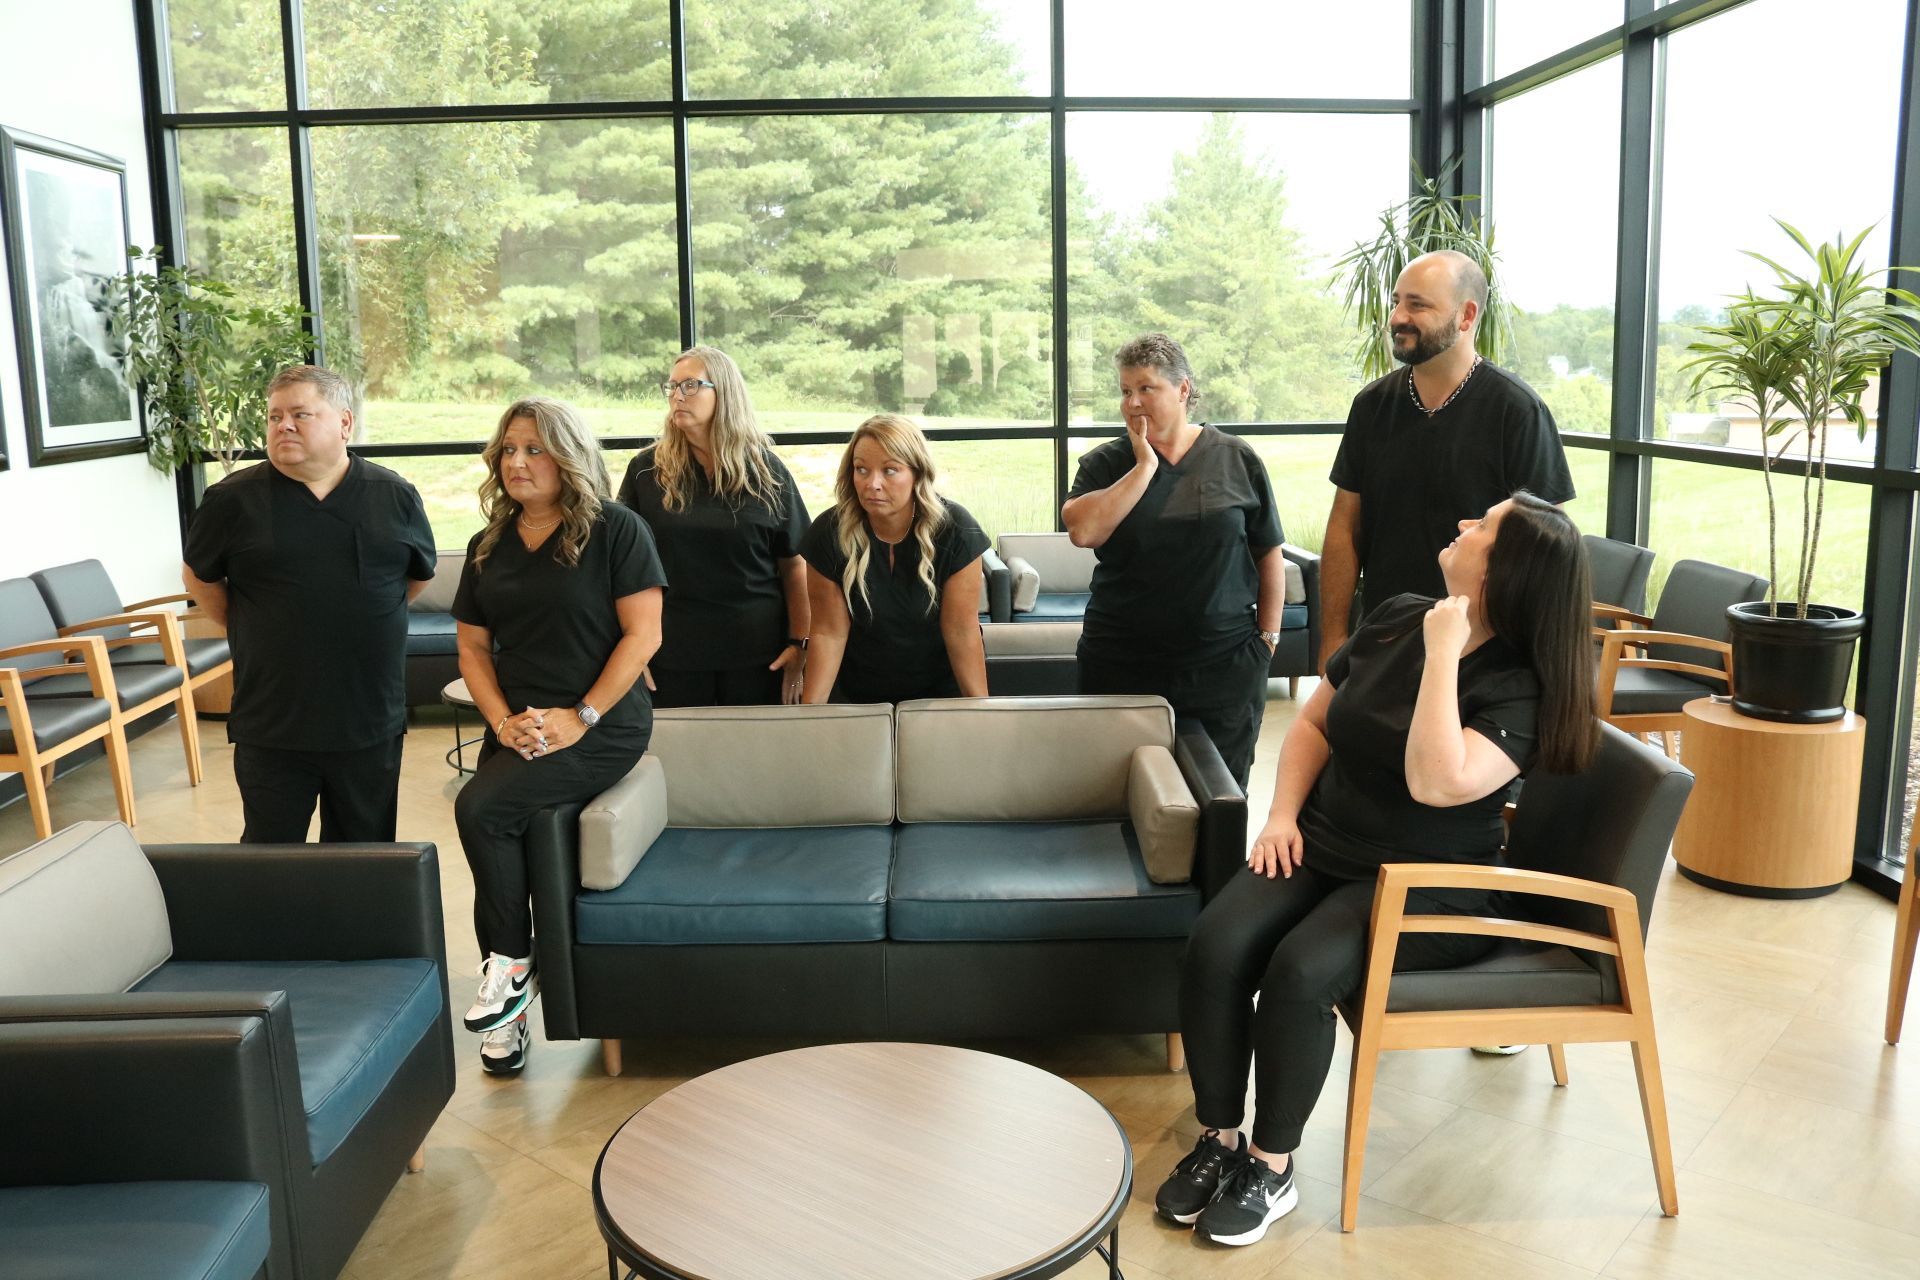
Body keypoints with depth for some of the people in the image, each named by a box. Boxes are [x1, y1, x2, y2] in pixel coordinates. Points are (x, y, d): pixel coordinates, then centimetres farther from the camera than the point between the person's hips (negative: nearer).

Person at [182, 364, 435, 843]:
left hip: (372, 726, 2)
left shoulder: (396, 497, 1)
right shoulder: (234, 499, -3)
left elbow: (420, 573, 17)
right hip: (272, 730, -1)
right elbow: (199, 577, 11)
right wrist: (248, 630, 6)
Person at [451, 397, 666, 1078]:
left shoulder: (614, 529, -4)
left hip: (604, 725, -6)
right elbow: (473, 647, 14)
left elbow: (643, 633, -10)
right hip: (519, 731, 6)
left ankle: (514, 963, -2)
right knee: (494, 831, -9)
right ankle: (504, 1013, 8)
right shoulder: (488, 547, 14)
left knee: (482, 809, -23)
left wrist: (581, 717, -15)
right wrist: (503, 721, -4)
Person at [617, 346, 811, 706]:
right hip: (670, 655, 0)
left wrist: (799, 643, -3)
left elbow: (794, 564, 3)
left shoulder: (766, 470, 2)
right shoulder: (646, 469, 2)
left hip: (758, 656, 0)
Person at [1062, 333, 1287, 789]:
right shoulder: (1105, 464, 3)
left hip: (1226, 666, 0)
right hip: (1122, 666, 0)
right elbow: (1082, 530, -16)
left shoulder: (1237, 460, 3)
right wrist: (1145, 467, -13)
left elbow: (1269, 554, 7)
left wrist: (1268, 636, 3)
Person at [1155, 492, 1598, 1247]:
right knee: (1214, 947, -22)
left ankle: (1271, 1168, -9)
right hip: (1323, 851, 5)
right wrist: (1283, 814, 0)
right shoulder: (1395, 620, 4)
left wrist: (1443, 654, -25)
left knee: (1300, 971, -31)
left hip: (1426, 886, -5)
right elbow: (1313, 722, 14)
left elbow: (1436, 783, -32)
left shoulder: (1518, 689, -14)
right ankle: (1217, 1141, -4)